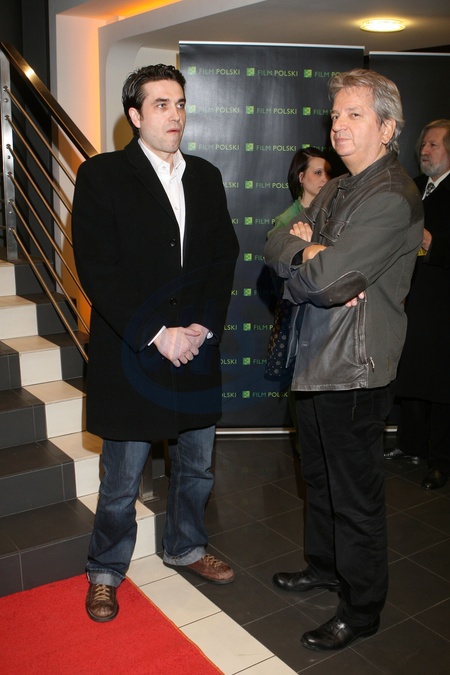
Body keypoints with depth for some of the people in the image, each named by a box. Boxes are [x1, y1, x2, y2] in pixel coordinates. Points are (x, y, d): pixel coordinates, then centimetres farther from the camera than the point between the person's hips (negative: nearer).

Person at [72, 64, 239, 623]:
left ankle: (185, 547, 42)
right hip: (130, 356, -4)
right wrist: (157, 335, -16)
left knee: (196, 467, 18)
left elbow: (224, 257, 8)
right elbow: (97, 270, -12)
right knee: (121, 481, 7)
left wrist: (204, 327, -5)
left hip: (196, 352, 5)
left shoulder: (206, 177, 11)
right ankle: (105, 572, 31)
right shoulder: (101, 176, -5)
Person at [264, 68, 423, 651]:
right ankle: (324, 566, 44)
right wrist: (314, 257, -13)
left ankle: (361, 608, 26)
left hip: (355, 371, -9)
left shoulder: (393, 198, -18)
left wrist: (304, 254, -6)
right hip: (314, 361, 9)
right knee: (319, 478, 23)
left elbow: (326, 278, -26)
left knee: (356, 495, 6)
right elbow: (275, 248, 6)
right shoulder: (334, 191, 13)